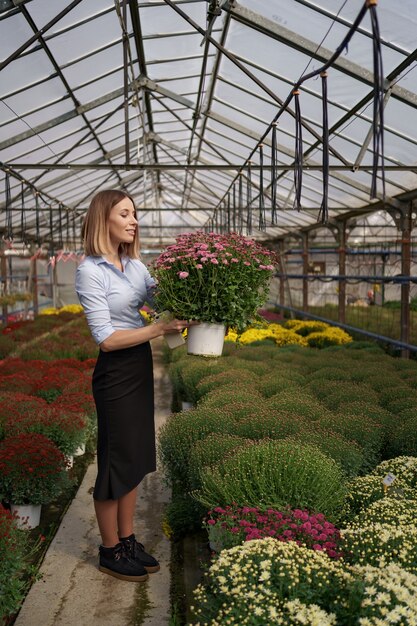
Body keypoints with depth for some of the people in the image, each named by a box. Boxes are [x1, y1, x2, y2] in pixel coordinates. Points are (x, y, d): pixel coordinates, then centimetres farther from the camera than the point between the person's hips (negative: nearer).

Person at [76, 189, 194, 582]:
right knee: (117, 461, 5)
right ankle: (110, 551, 24)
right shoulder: (90, 271, -15)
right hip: (115, 373, -8)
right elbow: (106, 339, -20)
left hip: (140, 368, 8)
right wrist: (159, 329, -23)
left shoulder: (134, 265, 7)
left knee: (135, 457, 16)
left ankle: (127, 540, 32)